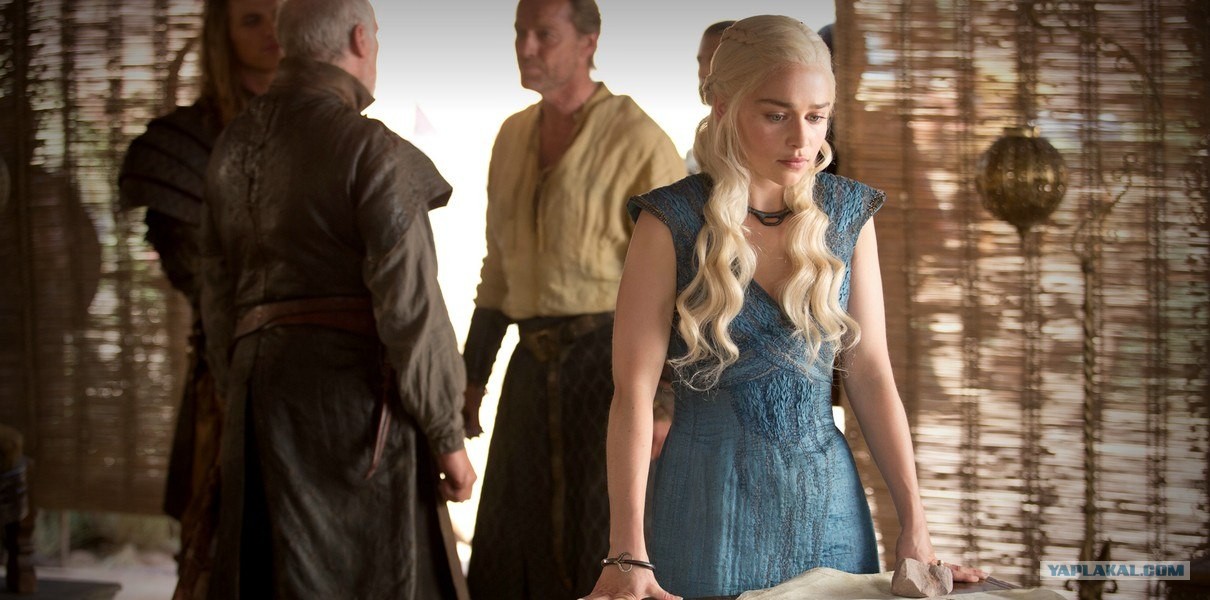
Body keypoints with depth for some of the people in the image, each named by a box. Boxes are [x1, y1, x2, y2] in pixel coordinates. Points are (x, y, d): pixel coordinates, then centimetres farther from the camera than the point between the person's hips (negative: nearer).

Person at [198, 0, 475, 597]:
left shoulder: (233, 146, 11)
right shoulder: (372, 150, -11)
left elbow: (217, 291, 15)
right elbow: (409, 305, -14)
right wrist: (446, 436, -9)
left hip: (259, 384, 7)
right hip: (351, 385, -7)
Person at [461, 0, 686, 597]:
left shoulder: (637, 139, -9)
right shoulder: (514, 135, 12)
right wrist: (472, 373, 16)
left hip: (611, 360, -7)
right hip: (534, 367, 7)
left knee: (607, 550, -2)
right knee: (510, 549, 11)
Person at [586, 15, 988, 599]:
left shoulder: (847, 216, 2)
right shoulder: (671, 223, -9)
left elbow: (871, 376, 2)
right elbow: (634, 389, -14)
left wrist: (915, 527, -4)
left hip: (828, 500, 4)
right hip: (711, 500, -3)